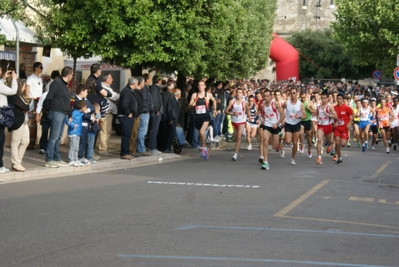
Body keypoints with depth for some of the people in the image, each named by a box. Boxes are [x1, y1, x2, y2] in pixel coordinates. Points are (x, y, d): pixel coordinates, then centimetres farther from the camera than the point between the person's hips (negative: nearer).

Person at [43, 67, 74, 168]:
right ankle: (49, 160, -6)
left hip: (63, 114, 9)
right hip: (56, 113, -9)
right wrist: (47, 108, -8)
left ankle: (57, 159, 16)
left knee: (58, 137, 12)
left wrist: (69, 115, 19)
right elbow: (49, 97, -14)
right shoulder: (57, 83, -9)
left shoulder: (65, 85, 20)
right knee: (54, 136, -8)